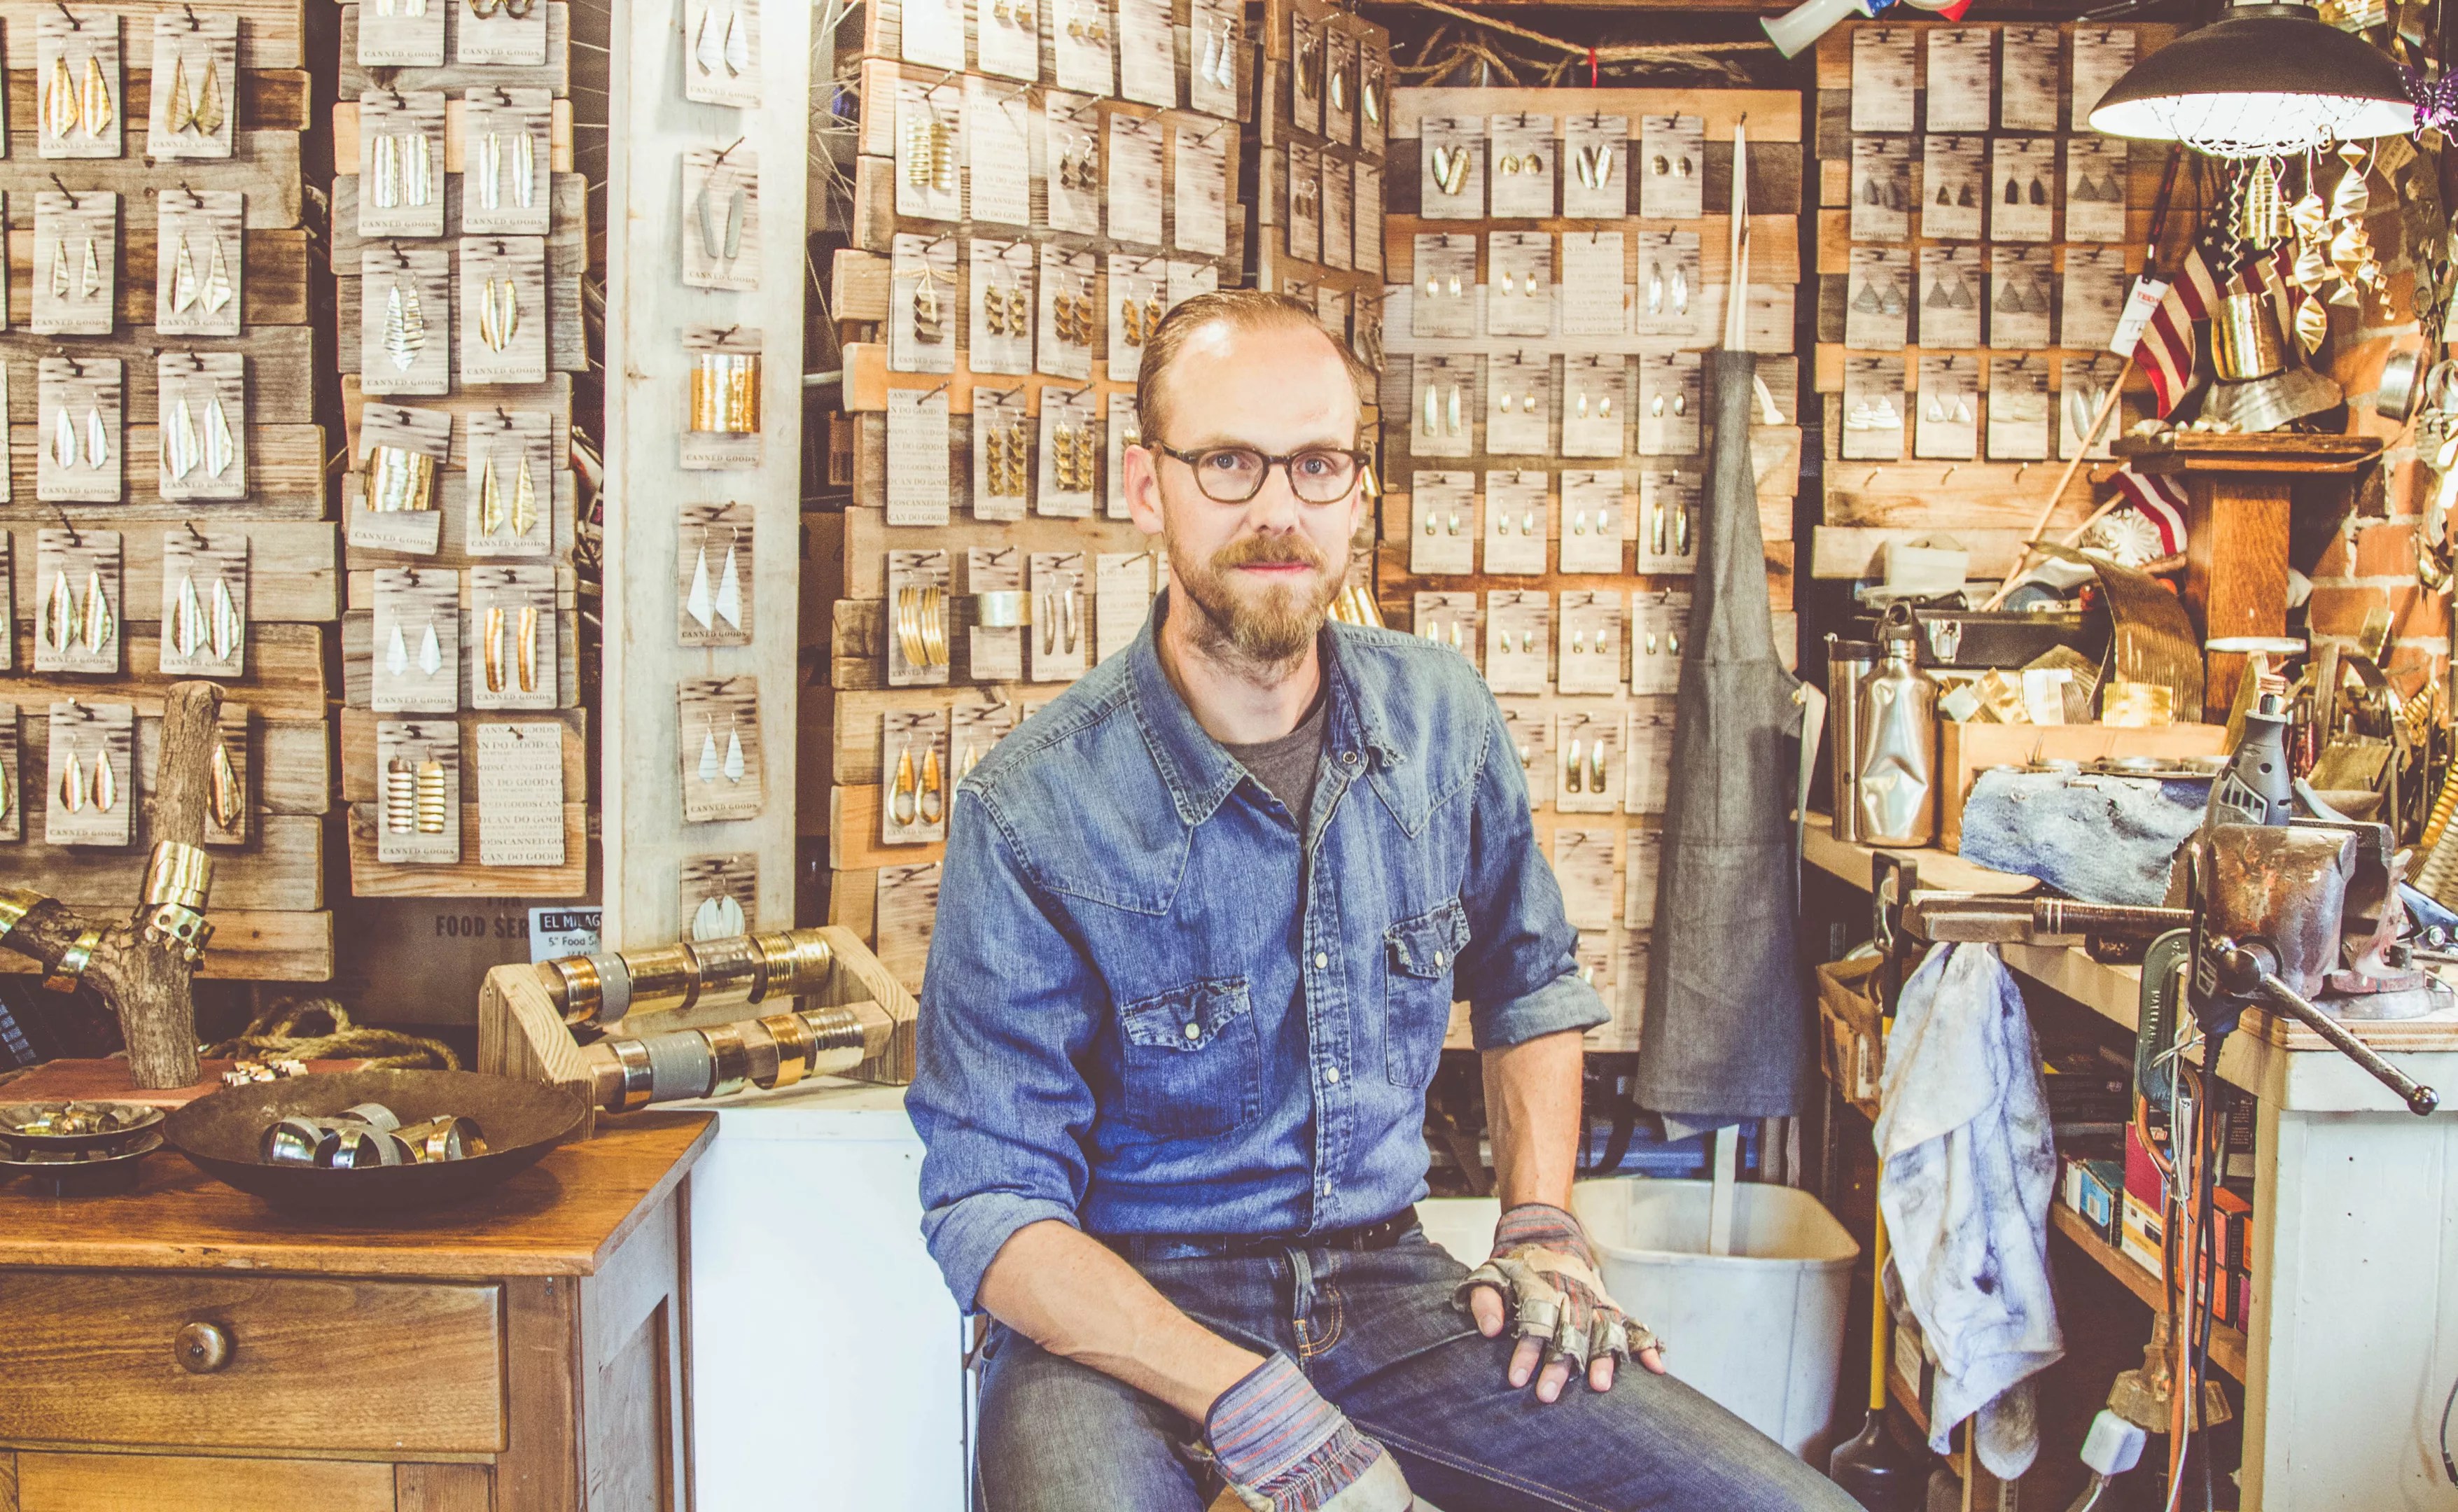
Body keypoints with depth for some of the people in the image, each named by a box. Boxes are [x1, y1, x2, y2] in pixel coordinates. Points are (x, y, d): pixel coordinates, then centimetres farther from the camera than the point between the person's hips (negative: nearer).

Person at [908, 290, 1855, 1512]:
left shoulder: (1442, 720, 3)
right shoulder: (1032, 810, -13)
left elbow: (1527, 984, 21)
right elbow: (992, 1206, -13)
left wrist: (1541, 1231, 6)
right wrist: (1258, 1411, -24)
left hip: (1381, 1282, 5)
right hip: (1121, 1318, -4)